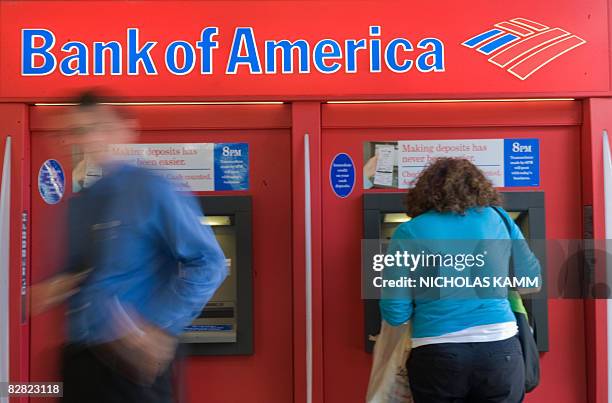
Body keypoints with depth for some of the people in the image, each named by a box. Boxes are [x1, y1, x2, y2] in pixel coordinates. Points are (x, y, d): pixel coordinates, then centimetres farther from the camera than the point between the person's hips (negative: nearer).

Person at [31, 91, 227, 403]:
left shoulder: (151, 190, -12)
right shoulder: (77, 202, 7)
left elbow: (208, 263, -14)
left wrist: (160, 326, -16)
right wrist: (56, 287, 0)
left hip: (133, 358, -6)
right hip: (77, 355, 6)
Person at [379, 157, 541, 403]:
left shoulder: (408, 233, 0)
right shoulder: (497, 217, 6)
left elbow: (395, 313, -2)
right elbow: (532, 280, 14)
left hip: (437, 356, -1)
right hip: (499, 350, 2)